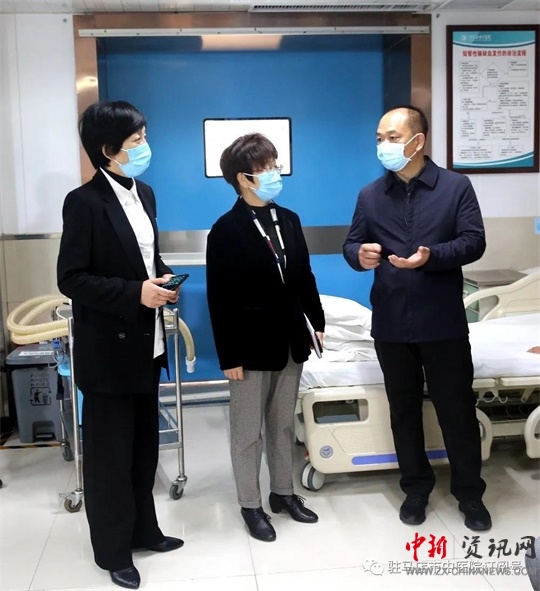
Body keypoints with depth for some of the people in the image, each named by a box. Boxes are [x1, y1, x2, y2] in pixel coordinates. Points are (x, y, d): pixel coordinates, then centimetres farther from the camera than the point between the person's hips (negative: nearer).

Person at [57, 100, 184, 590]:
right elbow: (71, 279, -17)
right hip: (108, 348, -7)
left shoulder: (144, 194, 9)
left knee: (144, 445, 18)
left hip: (146, 343, 8)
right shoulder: (84, 202, -15)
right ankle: (113, 549, 23)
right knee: (109, 451, 7)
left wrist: (162, 278, -2)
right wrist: (135, 293, -23)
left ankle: (143, 530, 35)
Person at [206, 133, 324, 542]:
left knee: (284, 424, 18)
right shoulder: (226, 231, -12)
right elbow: (219, 299, -14)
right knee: (248, 431, 9)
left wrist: (317, 322, 9)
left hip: (290, 341, 6)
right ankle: (251, 504, 24)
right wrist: (229, 355, -15)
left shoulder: (289, 220, 5)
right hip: (251, 347, -5)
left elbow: (304, 276, 12)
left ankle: (284, 492, 34)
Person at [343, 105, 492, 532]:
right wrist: (359, 255, -17)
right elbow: (352, 243, 7)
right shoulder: (371, 195, 6)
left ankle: (470, 493, 25)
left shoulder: (456, 186, -2)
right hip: (391, 324, 3)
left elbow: (474, 242, -8)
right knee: (404, 411, 13)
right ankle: (416, 487, 30)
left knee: (457, 410, 7)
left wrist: (432, 256, -25)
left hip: (443, 322, -2)